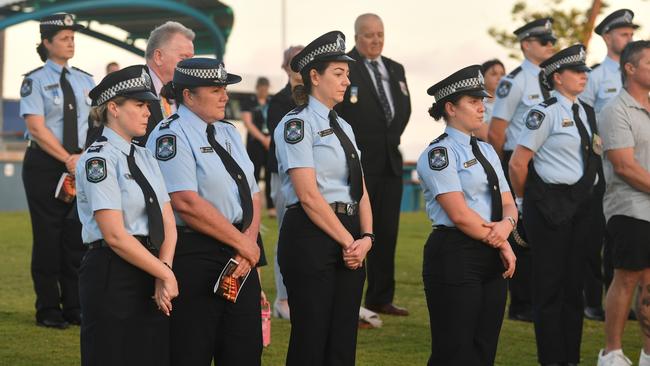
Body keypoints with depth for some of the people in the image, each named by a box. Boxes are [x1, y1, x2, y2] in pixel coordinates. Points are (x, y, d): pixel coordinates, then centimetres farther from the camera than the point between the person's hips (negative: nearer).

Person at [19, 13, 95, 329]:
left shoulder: (86, 81, 11)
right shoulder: (35, 80, -4)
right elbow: (36, 127, -12)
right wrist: (67, 159, -18)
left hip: (80, 165, 4)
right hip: (44, 164, -4)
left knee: (77, 235, 4)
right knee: (48, 235, -1)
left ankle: (74, 306, 12)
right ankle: (48, 309, 6)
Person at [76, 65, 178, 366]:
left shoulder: (144, 157, 14)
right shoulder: (98, 160, -11)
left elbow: (167, 222, 7)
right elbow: (115, 236, -17)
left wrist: (164, 273, -9)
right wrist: (165, 274, -13)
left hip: (149, 276, 8)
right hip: (112, 275, -8)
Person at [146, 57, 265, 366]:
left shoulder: (228, 133, 17)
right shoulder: (171, 135, -9)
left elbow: (253, 194, 15)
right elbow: (187, 203, -19)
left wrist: (250, 242, -4)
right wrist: (243, 243, -13)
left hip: (240, 258, 8)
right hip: (194, 257, -8)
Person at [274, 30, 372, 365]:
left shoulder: (343, 127, 17)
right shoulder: (297, 124, -8)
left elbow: (360, 191, 12)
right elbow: (309, 196, -15)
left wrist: (366, 237, -5)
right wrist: (348, 241, -13)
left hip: (349, 241, 8)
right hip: (311, 236, -8)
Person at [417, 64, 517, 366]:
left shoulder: (486, 151, 16)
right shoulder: (439, 153, -9)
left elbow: (508, 204, 12)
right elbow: (460, 214, -16)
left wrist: (506, 225, -12)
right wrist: (502, 245, -9)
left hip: (491, 261, 8)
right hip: (455, 256, -8)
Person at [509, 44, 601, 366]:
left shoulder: (587, 113, 13)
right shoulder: (545, 112, -10)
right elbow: (518, 162, -10)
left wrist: (589, 199, 17)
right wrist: (524, 201, 1)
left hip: (583, 204, 7)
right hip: (551, 204, -7)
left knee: (575, 282, 10)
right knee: (550, 284, -2)